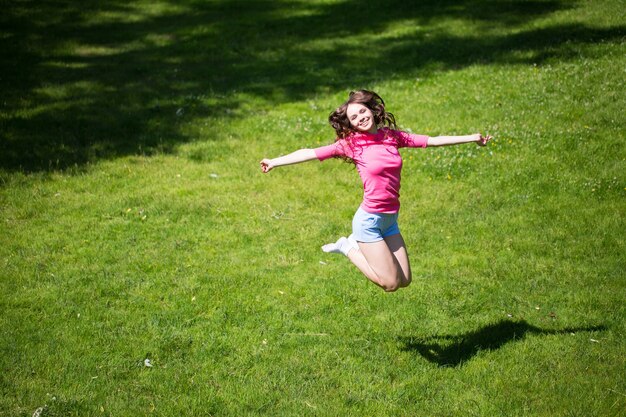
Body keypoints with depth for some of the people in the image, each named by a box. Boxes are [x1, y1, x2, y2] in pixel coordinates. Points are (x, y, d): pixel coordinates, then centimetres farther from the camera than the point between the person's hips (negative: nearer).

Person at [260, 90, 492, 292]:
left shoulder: (392, 136, 3)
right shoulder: (351, 143, -9)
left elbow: (431, 140, 10)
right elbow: (311, 153, -10)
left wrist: (471, 138, 12)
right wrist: (275, 162, -15)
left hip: (390, 219, 6)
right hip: (369, 220, -6)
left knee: (404, 281, 11)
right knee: (390, 284, -3)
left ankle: (358, 244, 23)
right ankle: (349, 248, 13)